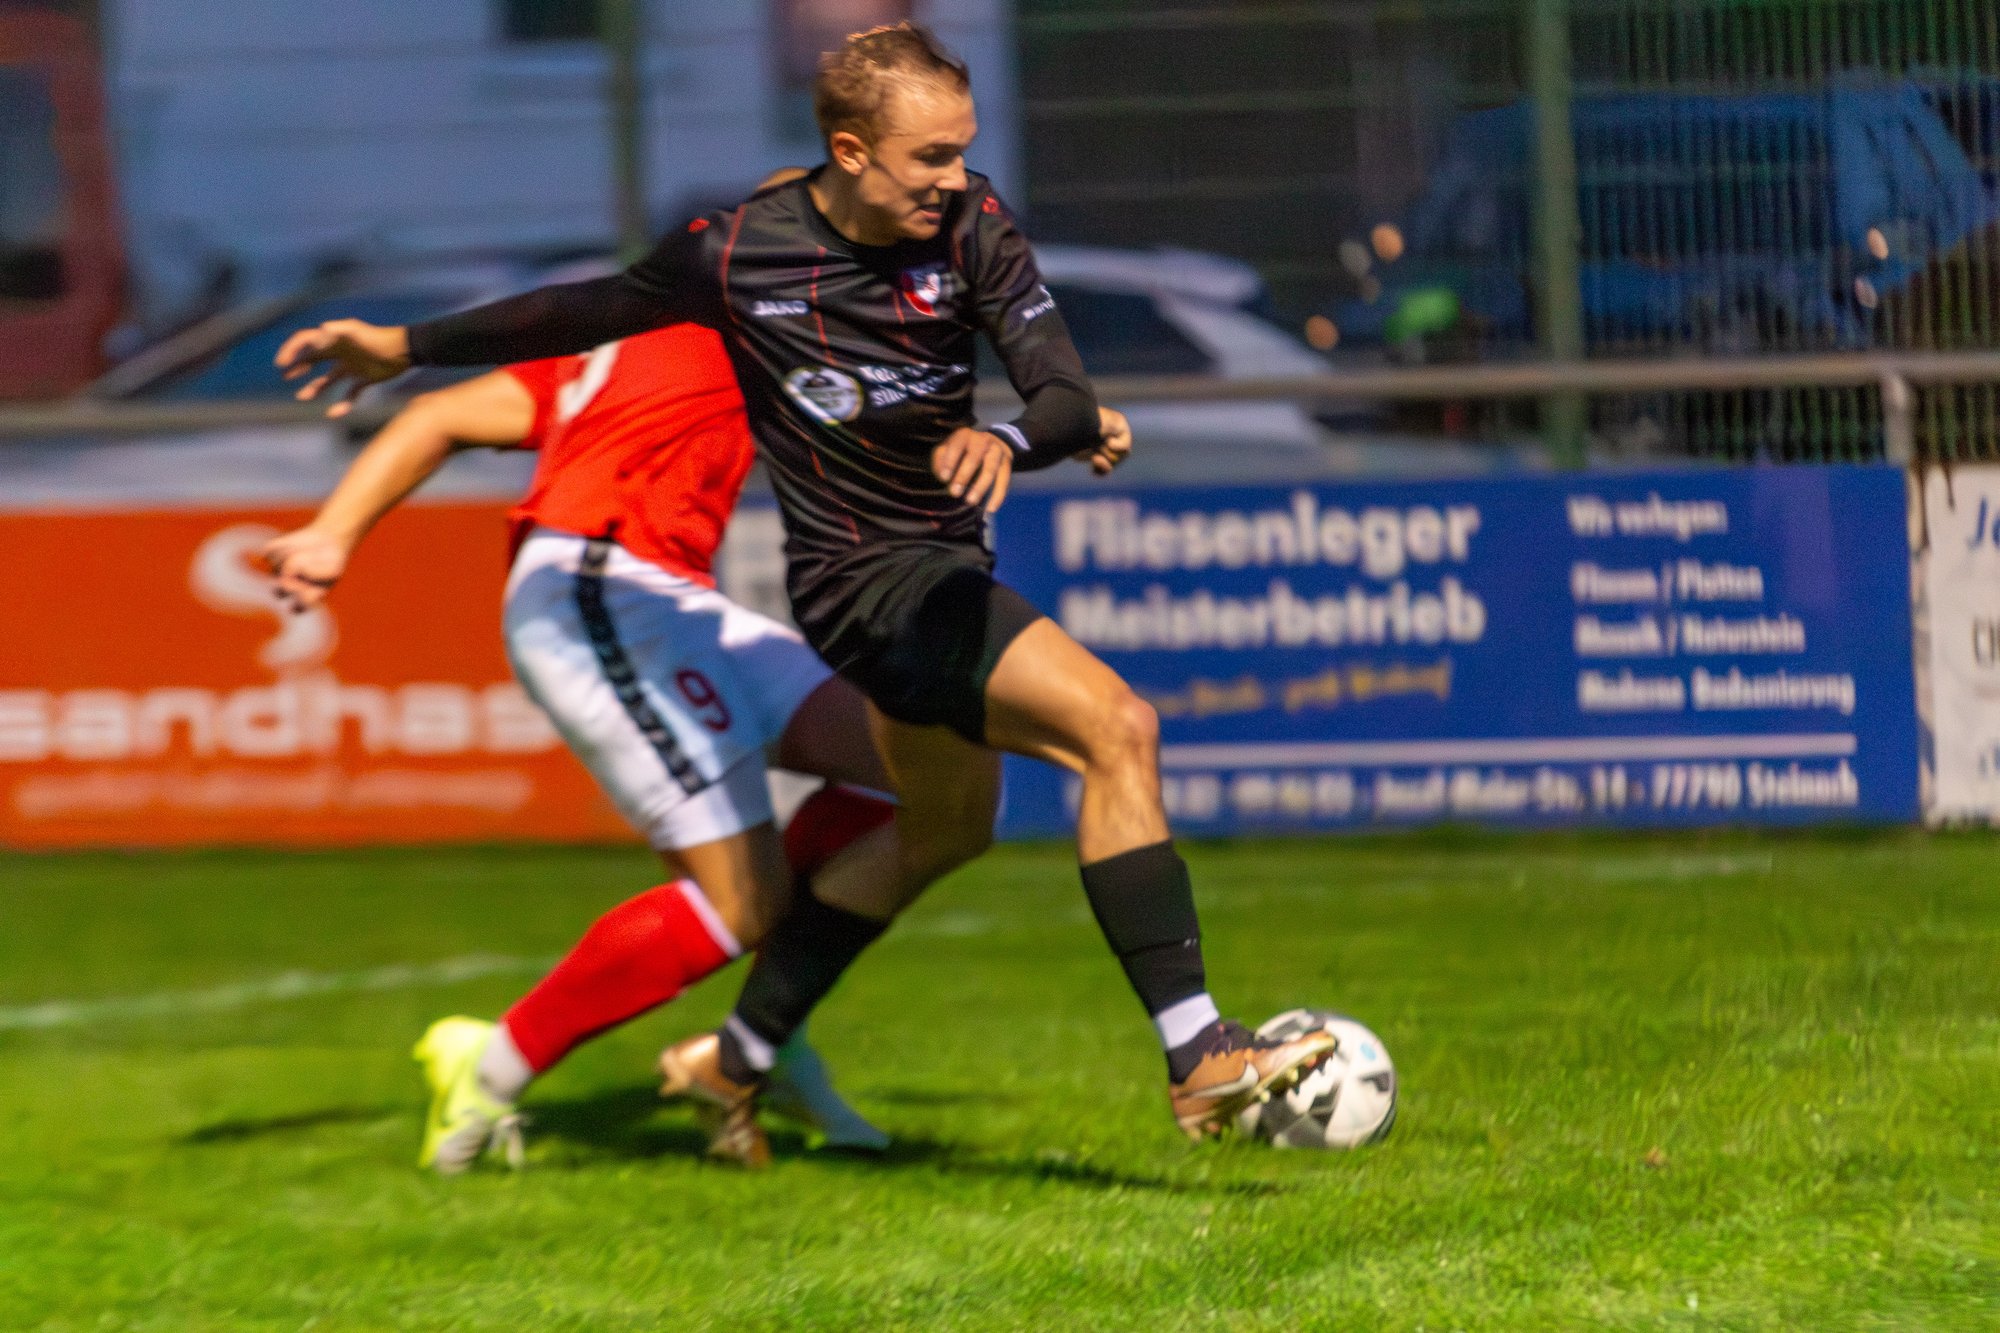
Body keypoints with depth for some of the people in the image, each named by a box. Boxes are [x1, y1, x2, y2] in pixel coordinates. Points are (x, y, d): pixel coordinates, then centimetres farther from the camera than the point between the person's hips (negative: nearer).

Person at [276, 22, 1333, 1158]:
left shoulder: (973, 228, -9)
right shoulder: (740, 253, -15)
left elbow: (1070, 401, -15)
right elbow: (591, 311, 3)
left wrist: (1010, 439, -40)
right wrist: (407, 348, 13)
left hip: (946, 571, 7)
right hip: (866, 580, -7)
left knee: (945, 828, 26)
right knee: (1117, 726, -24)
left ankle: (738, 1059, 45)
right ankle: (1200, 1060, -30)